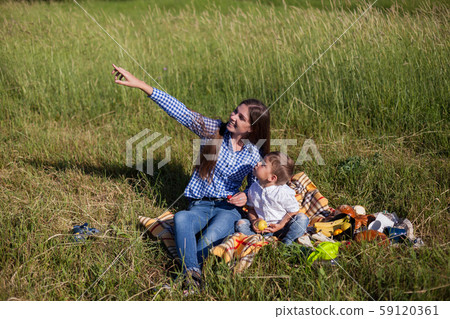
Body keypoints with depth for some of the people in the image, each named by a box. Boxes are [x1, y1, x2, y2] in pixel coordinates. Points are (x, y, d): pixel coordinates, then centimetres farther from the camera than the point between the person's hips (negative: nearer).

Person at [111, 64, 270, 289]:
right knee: (181, 218, -35)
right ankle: (193, 275, -47)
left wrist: (246, 197, -13)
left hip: (228, 208, -1)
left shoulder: (254, 155, 1)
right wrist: (141, 85, -17)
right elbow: (180, 112, -9)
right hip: (199, 206, 1)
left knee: (211, 238, -36)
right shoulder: (214, 130, -1)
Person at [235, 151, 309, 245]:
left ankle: (287, 242, -23)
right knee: (240, 224, -15)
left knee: (302, 218, -25)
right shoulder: (253, 189, -1)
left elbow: (293, 211, -10)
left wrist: (280, 225, -20)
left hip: (282, 230, -4)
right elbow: (251, 208, 12)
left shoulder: (284, 192, -18)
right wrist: (253, 221, -9)